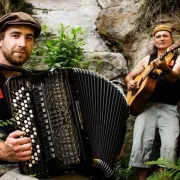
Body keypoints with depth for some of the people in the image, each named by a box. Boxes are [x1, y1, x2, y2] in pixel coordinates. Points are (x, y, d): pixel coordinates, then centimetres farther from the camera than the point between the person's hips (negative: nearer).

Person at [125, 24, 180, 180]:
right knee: (140, 144, -18)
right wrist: (130, 82, -2)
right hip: (146, 105, 2)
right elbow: (129, 76, 22)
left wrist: (165, 68, -36)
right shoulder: (147, 59, 18)